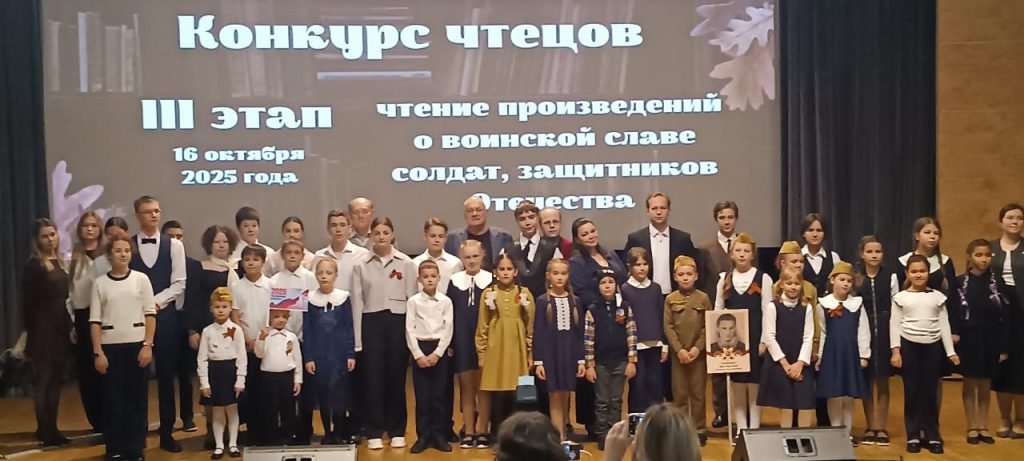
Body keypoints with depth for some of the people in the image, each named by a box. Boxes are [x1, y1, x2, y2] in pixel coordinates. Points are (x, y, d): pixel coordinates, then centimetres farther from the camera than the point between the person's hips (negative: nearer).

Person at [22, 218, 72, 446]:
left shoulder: (60, 263, 12)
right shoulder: (33, 266, -8)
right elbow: (28, 303, -10)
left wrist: (70, 326, 9)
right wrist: (31, 332, -13)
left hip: (61, 329, 7)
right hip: (43, 329, -7)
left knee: (55, 380, 9)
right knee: (43, 380, -1)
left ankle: (52, 428, 15)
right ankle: (44, 430, 5)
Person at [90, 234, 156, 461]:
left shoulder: (141, 279, 2)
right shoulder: (100, 283, 2)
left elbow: (150, 314, 1)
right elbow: (95, 320, 1)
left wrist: (147, 345, -7)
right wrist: (97, 352, -5)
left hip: (137, 344, 0)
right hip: (110, 346, 0)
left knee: (137, 397, 3)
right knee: (113, 398, 3)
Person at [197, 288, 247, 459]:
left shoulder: (236, 330, -4)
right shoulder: (207, 331, 0)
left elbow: (242, 357, -4)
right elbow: (202, 359, 0)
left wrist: (240, 381, -9)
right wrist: (204, 383, -5)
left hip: (231, 370, -1)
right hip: (213, 371, 1)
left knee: (232, 410, 9)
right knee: (217, 412, 9)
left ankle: (233, 444, 20)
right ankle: (219, 446, 18)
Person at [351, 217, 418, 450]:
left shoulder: (406, 263, 1)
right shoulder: (361, 265, 3)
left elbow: (412, 297, 1)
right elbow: (357, 302, 3)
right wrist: (357, 339, 1)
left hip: (398, 321, 0)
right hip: (372, 322, 0)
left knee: (396, 377, 5)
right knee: (373, 377, 2)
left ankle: (397, 431, 16)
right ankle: (374, 432, 10)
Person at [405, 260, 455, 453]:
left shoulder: (445, 301, 1)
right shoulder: (413, 301, 0)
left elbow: (448, 329, -2)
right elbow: (409, 330, -3)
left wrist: (437, 353, -10)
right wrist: (418, 355, -10)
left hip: (439, 349, 1)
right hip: (419, 348, 0)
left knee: (439, 394, 3)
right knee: (422, 395, 1)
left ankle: (439, 435, 11)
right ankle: (423, 436, 9)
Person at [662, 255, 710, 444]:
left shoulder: (703, 298, 0)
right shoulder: (670, 299, 0)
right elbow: (668, 327, -3)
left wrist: (698, 347, -11)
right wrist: (679, 349, -12)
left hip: (698, 353, 0)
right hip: (678, 353, 0)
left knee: (698, 392, 6)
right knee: (679, 393, 5)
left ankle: (699, 429, 16)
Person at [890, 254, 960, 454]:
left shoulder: (937, 296, 4)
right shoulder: (901, 297, 0)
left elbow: (944, 325, 5)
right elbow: (895, 324, -1)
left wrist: (950, 351, 2)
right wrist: (895, 351, -8)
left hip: (933, 346, 1)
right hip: (909, 346, -1)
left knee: (931, 392, 5)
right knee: (912, 391, 4)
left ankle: (932, 435, 14)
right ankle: (913, 436, 11)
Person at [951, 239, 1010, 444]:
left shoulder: (997, 283, -2)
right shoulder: (960, 283, -5)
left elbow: (1004, 317, -1)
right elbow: (953, 314, -5)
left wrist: (1004, 348, -3)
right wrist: (953, 333, -21)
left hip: (990, 340, 1)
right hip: (968, 340, -1)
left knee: (985, 385, 10)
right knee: (970, 384, 8)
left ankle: (983, 427, 21)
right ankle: (972, 428, 17)